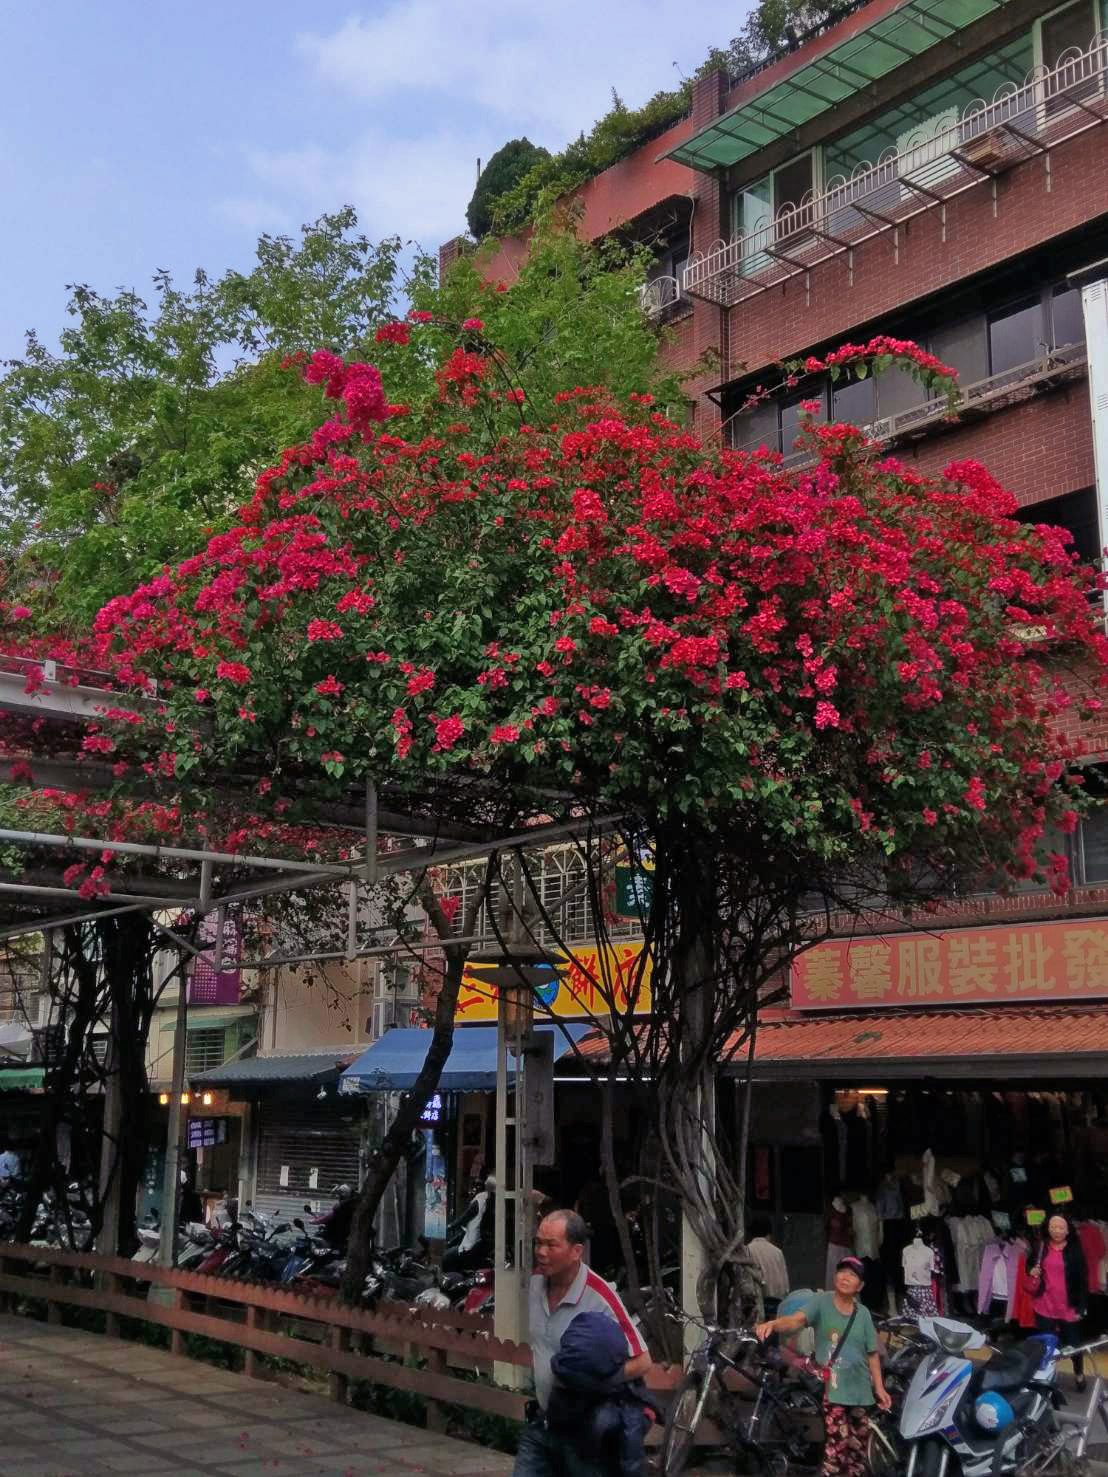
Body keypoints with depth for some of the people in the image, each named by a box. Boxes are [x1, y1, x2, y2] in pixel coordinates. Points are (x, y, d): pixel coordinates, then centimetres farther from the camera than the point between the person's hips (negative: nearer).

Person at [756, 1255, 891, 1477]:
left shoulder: (863, 1313, 7)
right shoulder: (822, 1302, -6)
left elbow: (872, 1352, 12)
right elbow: (797, 1320, -23)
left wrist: (879, 1387, 7)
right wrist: (773, 1323, -43)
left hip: (860, 1390, 5)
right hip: (832, 1388, -5)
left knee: (858, 1447, 14)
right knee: (839, 1445, -15)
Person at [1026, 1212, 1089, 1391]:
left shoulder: (1075, 1250, -6)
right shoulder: (1040, 1247, 0)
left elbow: (1082, 1280, -4)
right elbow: (1030, 1267, 13)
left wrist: (1081, 1308, -8)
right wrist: (1032, 1275, -11)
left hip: (1069, 1307, -1)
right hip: (1045, 1306, 1)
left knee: (1073, 1343, 13)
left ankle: (1079, 1374, 36)